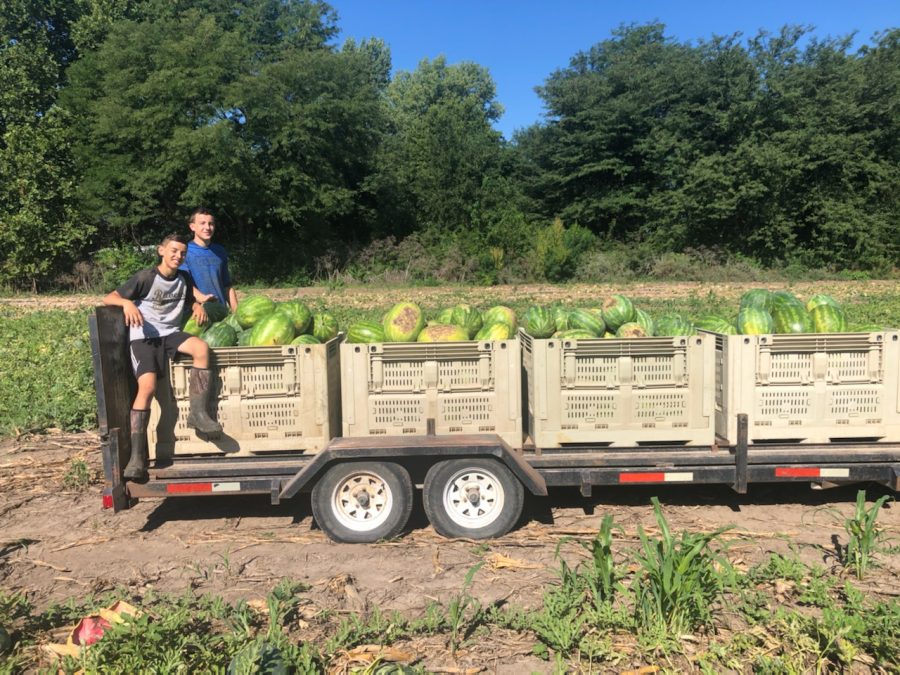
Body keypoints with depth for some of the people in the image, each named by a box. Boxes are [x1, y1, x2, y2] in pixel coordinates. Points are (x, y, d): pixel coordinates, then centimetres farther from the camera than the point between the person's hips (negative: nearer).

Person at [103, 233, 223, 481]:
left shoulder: (184, 278, 11)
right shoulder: (146, 277, -5)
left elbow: (192, 300, 26)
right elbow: (108, 298, -5)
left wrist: (199, 306, 2)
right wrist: (127, 302, -27)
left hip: (171, 334, 5)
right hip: (144, 337, -4)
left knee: (201, 347, -28)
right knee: (148, 386, -26)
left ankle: (198, 412, -21)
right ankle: (137, 455, -22)